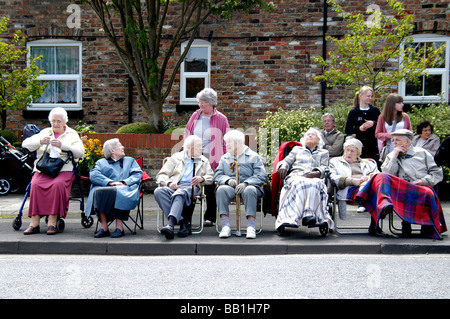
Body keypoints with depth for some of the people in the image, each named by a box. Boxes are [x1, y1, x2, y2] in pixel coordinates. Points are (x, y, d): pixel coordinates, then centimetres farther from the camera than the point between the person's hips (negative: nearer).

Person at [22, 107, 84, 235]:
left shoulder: (72, 134, 15)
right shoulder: (44, 132, 22)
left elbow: (80, 152, -2)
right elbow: (25, 144, 10)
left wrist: (62, 145, -16)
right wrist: (40, 141, -10)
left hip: (64, 169, -2)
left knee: (58, 184, -35)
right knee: (35, 184, -29)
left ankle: (52, 221, -31)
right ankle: (34, 222, -28)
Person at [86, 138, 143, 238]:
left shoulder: (130, 160, 31)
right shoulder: (101, 162, 26)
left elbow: (137, 174, 12)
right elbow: (93, 175, 6)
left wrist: (124, 182, -8)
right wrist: (110, 182, -11)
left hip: (124, 189, -1)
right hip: (104, 187, 1)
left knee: (116, 192, -36)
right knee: (98, 192, -34)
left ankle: (119, 227, -38)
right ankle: (103, 227, -34)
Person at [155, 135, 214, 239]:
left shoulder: (204, 160, 27)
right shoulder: (176, 157, 22)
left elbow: (211, 177, 16)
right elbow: (161, 175, 13)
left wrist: (202, 179, -8)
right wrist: (169, 183, -9)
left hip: (190, 187, -1)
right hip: (173, 186, 1)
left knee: (179, 194, -38)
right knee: (159, 191, -33)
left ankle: (170, 223, -56)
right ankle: (183, 223, -37)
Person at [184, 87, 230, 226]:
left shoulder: (221, 119, 0)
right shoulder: (195, 116, 10)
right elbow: (187, 135, 16)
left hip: (211, 160, -3)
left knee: (210, 189, 6)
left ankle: (210, 217, 16)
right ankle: (185, 216, 13)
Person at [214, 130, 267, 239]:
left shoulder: (253, 156, 9)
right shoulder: (224, 158, 22)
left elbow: (261, 176, -1)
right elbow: (217, 175, 13)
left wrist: (245, 183, -17)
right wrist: (228, 180, -9)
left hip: (248, 186, -3)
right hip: (230, 187, 3)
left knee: (250, 190, -38)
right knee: (221, 190, -31)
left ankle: (251, 227, -38)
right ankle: (226, 227, -35)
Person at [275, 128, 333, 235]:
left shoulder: (323, 153, 32)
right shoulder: (297, 149, 35)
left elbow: (324, 168, 14)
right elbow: (287, 161, 23)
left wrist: (315, 173, -10)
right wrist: (283, 166, -3)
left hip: (314, 178, 0)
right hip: (296, 176, 0)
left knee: (314, 183, -39)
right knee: (299, 183, -39)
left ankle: (308, 214, -53)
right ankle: (289, 217, -55)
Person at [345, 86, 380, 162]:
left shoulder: (375, 110, 9)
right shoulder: (353, 112, 5)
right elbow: (347, 130, 4)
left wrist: (373, 123, -12)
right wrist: (359, 128, -12)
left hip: (373, 145, 1)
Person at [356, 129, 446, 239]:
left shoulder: (422, 153, 22)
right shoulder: (391, 156, 26)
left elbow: (438, 174, 14)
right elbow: (387, 175, 9)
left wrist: (422, 181, -3)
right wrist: (394, 157, 5)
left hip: (421, 189, -1)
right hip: (400, 191, 1)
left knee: (428, 194, -38)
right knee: (382, 177, -28)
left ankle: (428, 226, -19)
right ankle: (384, 204, -56)